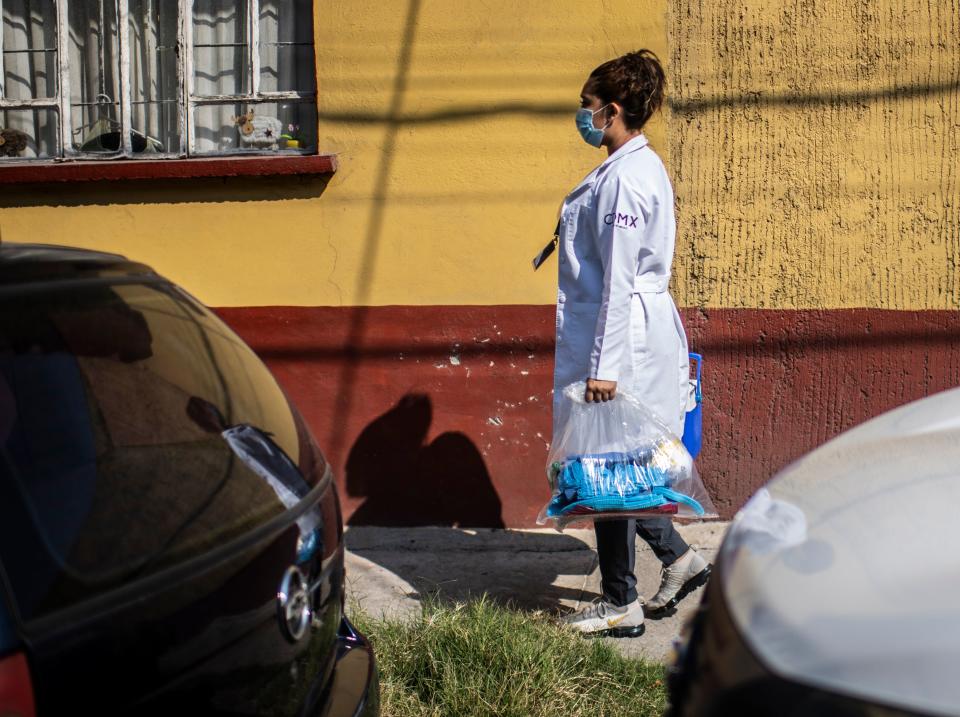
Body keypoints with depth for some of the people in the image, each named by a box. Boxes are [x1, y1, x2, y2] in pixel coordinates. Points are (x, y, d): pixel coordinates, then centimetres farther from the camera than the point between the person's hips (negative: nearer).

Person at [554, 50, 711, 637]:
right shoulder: (644, 167, 14)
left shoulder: (624, 178, -17)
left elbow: (618, 280, -21)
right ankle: (679, 559, 23)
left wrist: (603, 365, -21)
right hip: (639, 334, 10)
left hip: (622, 340, -10)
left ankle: (622, 606, 11)